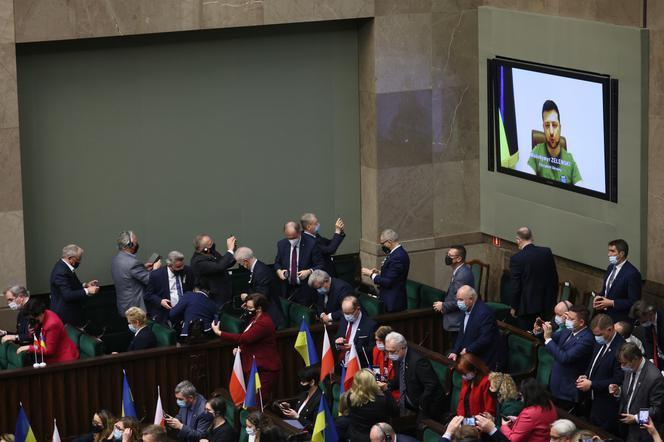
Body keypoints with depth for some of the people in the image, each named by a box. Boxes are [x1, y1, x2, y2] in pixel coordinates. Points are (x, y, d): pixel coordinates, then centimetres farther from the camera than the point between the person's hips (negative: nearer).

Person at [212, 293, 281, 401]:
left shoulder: (263, 323, -19)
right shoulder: (255, 319, 15)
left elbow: (244, 338, -27)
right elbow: (249, 339, 29)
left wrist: (219, 333, -23)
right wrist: (241, 348, 6)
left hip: (264, 369, -10)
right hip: (255, 367, 10)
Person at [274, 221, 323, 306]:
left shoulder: (311, 244, -10)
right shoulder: (282, 244, 3)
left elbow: (320, 265, -5)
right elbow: (277, 263, 16)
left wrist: (309, 271, -23)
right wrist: (279, 271, -5)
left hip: (305, 290, -4)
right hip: (287, 289, 4)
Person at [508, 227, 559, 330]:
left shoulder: (516, 258, -16)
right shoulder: (547, 252, -3)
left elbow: (515, 285, -12)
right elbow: (554, 278, 5)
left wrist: (513, 307, 0)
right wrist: (553, 298, 16)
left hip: (526, 306, -5)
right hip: (545, 304, 5)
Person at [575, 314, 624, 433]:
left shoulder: (620, 348, -22)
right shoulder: (600, 343, 7)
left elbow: (618, 380, -22)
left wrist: (592, 384, -20)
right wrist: (585, 376, 2)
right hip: (591, 402, 8)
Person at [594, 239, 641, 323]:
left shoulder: (632, 273, -17)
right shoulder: (611, 267, 9)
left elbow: (634, 301, -18)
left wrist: (612, 303, -20)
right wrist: (598, 297, 0)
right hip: (604, 315, 7)